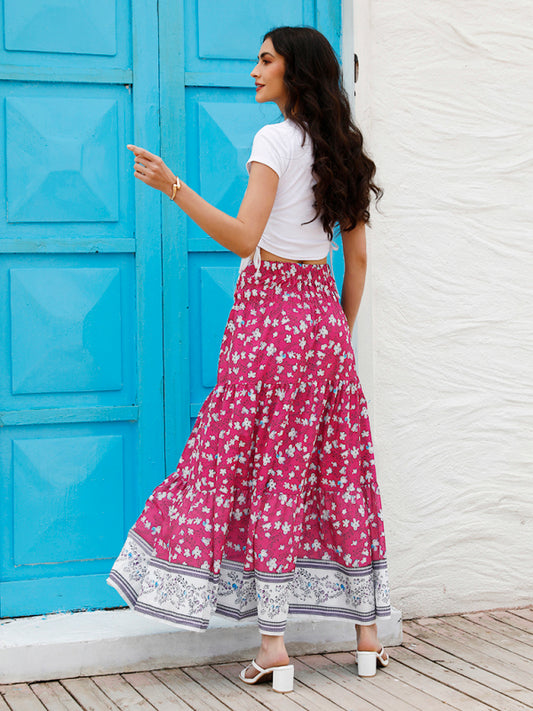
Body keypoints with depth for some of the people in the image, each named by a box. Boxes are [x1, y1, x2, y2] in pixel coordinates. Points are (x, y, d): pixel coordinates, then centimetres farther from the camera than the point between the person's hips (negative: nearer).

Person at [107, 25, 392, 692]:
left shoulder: (275, 138, -9)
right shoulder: (341, 148, 13)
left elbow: (244, 238, -18)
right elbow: (358, 258, 14)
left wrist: (174, 187, -20)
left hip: (268, 308, -7)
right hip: (323, 313, 7)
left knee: (267, 468, -4)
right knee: (338, 465, 10)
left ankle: (274, 648, -5)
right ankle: (367, 636, 15)